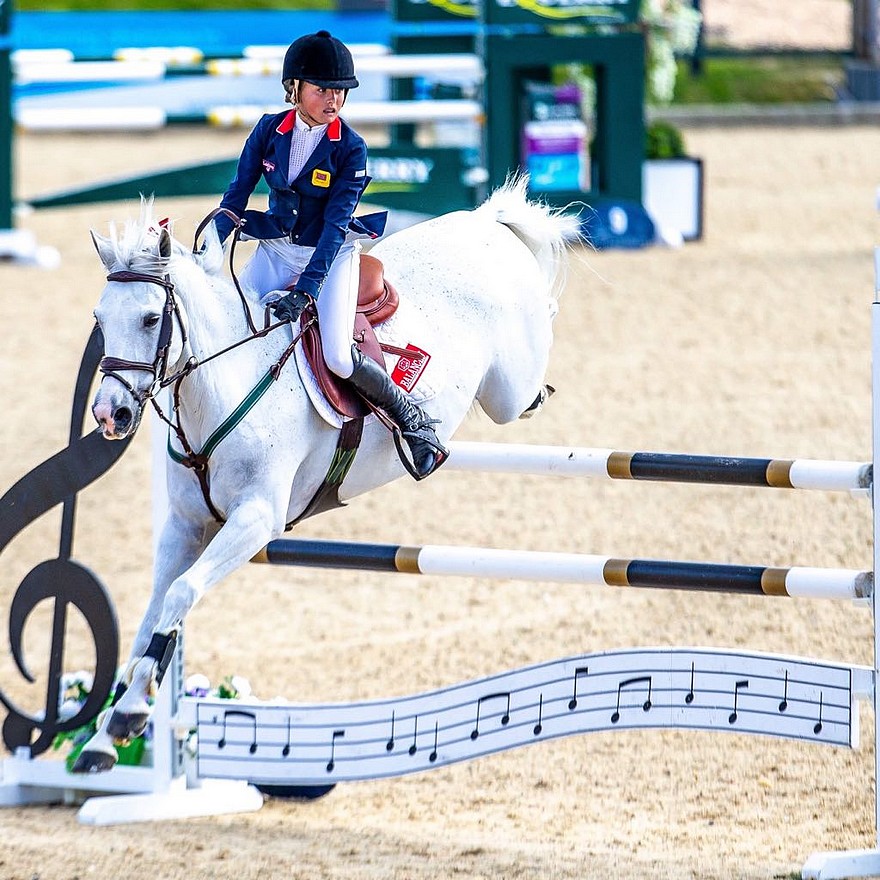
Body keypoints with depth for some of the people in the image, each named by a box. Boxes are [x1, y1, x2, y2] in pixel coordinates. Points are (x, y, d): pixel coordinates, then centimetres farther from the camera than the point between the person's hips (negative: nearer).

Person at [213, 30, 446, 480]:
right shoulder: (269, 131, -5)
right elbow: (235, 198, -1)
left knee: (338, 357, -22)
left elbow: (335, 225, -20)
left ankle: (412, 419, 0)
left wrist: (305, 289, -30)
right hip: (274, 250, 4)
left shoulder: (350, 148, -15)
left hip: (330, 255, -4)